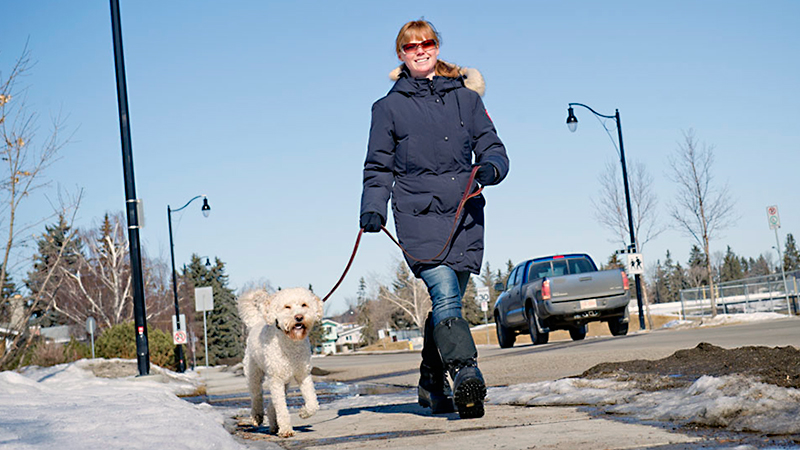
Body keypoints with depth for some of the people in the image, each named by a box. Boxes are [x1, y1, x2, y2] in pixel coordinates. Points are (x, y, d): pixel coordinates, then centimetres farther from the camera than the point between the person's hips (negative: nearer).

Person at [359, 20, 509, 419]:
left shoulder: (466, 97, 14)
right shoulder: (389, 107, 10)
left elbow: (492, 148, 13)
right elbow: (379, 169, 13)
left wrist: (490, 168, -10)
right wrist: (372, 209, -3)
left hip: (465, 214, 3)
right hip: (418, 215, -3)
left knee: (448, 301, 6)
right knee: (445, 295, -20)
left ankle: (432, 384, 22)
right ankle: (466, 375, -29)